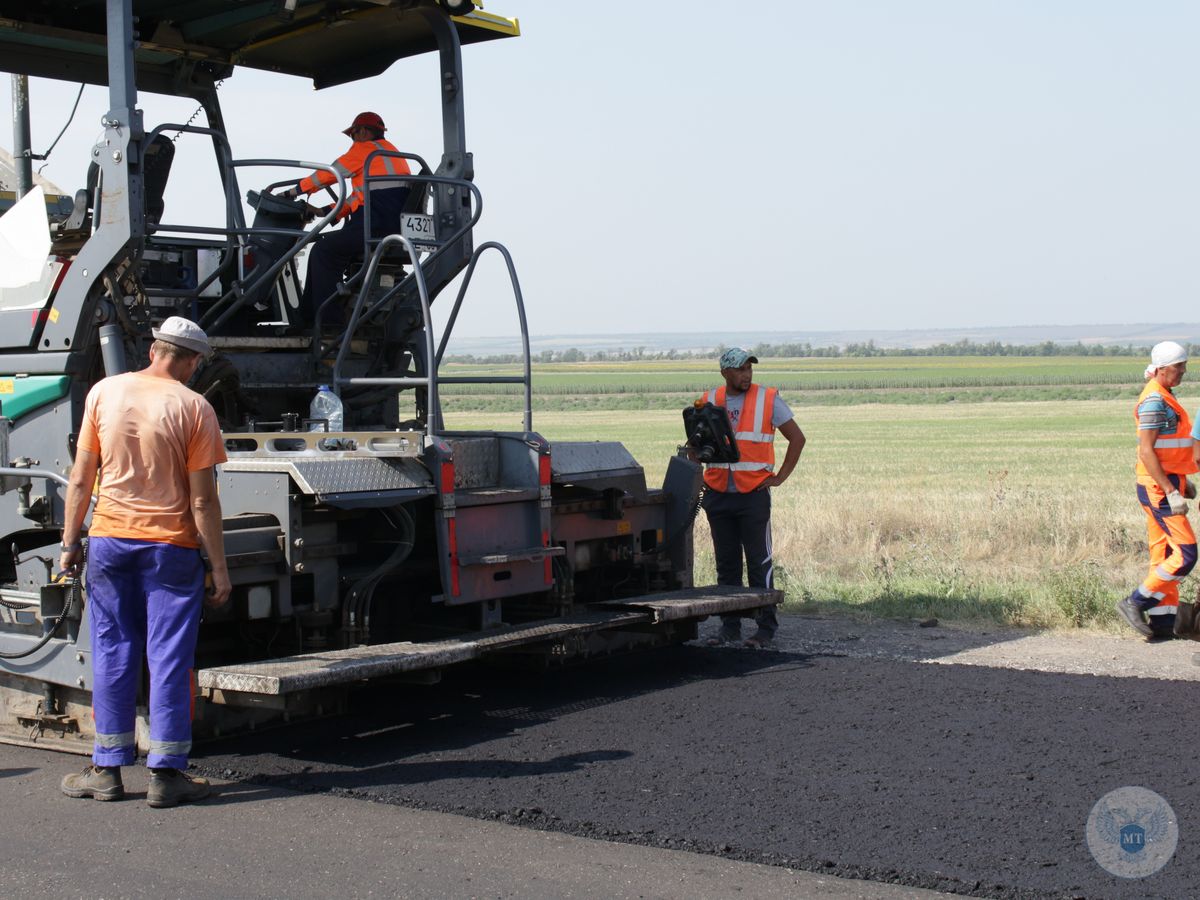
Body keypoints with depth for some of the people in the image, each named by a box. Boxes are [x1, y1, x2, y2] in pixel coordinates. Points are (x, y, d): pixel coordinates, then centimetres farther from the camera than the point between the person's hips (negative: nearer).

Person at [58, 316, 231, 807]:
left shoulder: (104, 392, 2)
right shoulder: (193, 407, -7)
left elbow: (81, 478, 3)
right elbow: (203, 499, -9)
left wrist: (70, 541, 12)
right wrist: (219, 568, -4)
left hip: (109, 540, 3)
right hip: (171, 546, -3)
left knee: (111, 655, 10)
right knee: (169, 659, 4)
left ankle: (106, 770, 16)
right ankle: (166, 773, 7)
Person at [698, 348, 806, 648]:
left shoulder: (768, 399, -2)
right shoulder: (709, 401, 8)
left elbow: (797, 438, 3)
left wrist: (780, 477, -1)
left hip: (754, 495, -3)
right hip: (718, 496, 4)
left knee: (759, 563, -2)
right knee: (726, 564, 9)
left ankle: (766, 628, 4)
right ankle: (729, 627, 17)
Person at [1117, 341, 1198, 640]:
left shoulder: (1165, 398, 16)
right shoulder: (1154, 400, -16)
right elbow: (1147, 451, -21)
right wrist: (1171, 492, -23)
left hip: (1166, 483, 10)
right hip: (1158, 487, -10)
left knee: (1165, 555, 9)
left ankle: (1161, 624, 11)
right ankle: (1135, 603, -4)